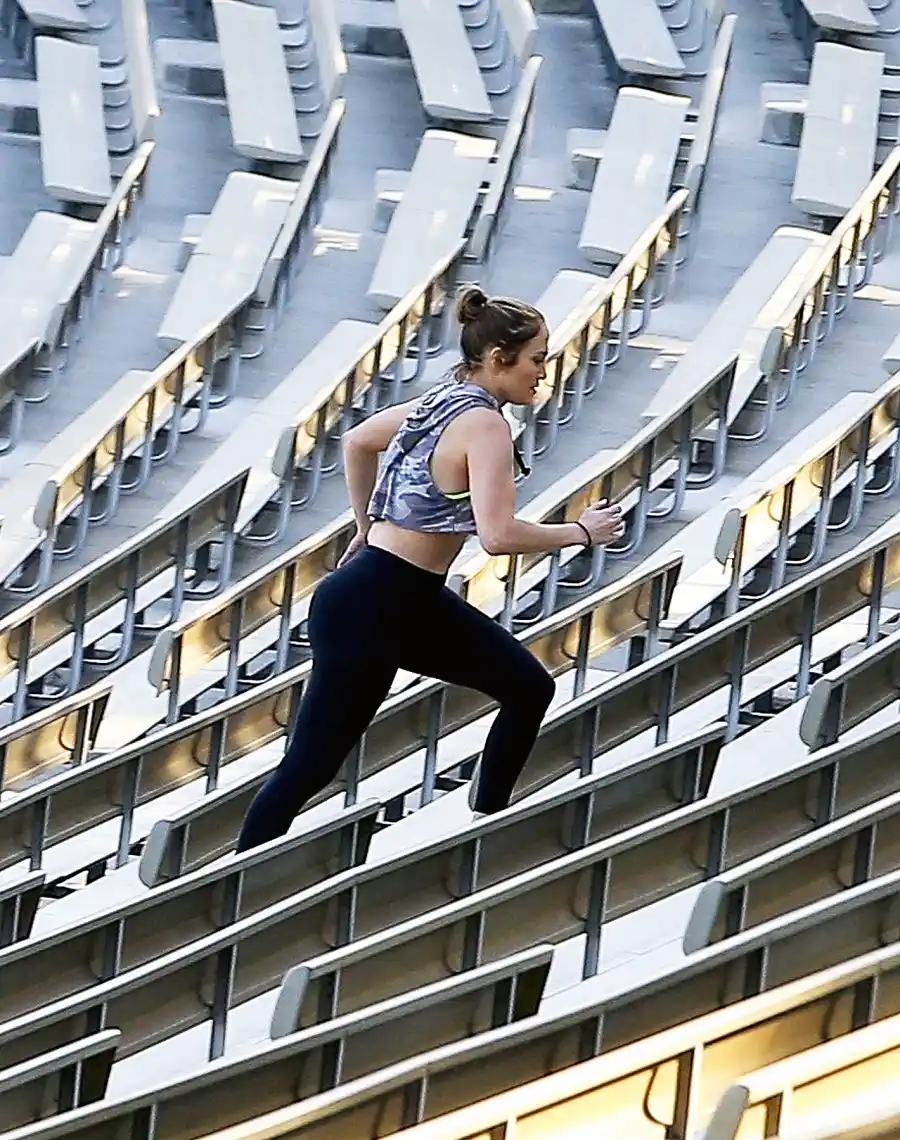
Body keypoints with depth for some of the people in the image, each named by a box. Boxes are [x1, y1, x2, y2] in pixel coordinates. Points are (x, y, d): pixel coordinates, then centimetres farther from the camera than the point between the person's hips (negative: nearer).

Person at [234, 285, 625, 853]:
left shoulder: (444, 401, 8)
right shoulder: (484, 424, -18)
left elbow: (357, 441, 24)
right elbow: (498, 534, -30)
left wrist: (370, 527, 30)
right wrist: (581, 532, -17)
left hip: (417, 600, 10)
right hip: (371, 608, -10)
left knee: (529, 687, 13)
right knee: (310, 767, -5)